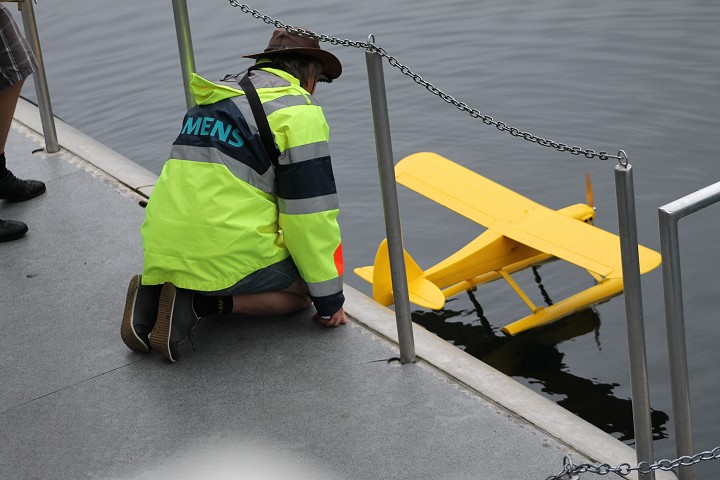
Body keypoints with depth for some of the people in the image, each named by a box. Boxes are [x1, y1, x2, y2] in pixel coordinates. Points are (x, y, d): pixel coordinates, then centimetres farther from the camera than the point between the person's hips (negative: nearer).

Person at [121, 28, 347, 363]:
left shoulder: (213, 99, 20)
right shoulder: (298, 111, -4)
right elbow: (310, 212, -7)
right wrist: (330, 300, 1)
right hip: (228, 256, -7)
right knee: (302, 291, 14)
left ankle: (153, 293, 6)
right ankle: (199, 304, -8)